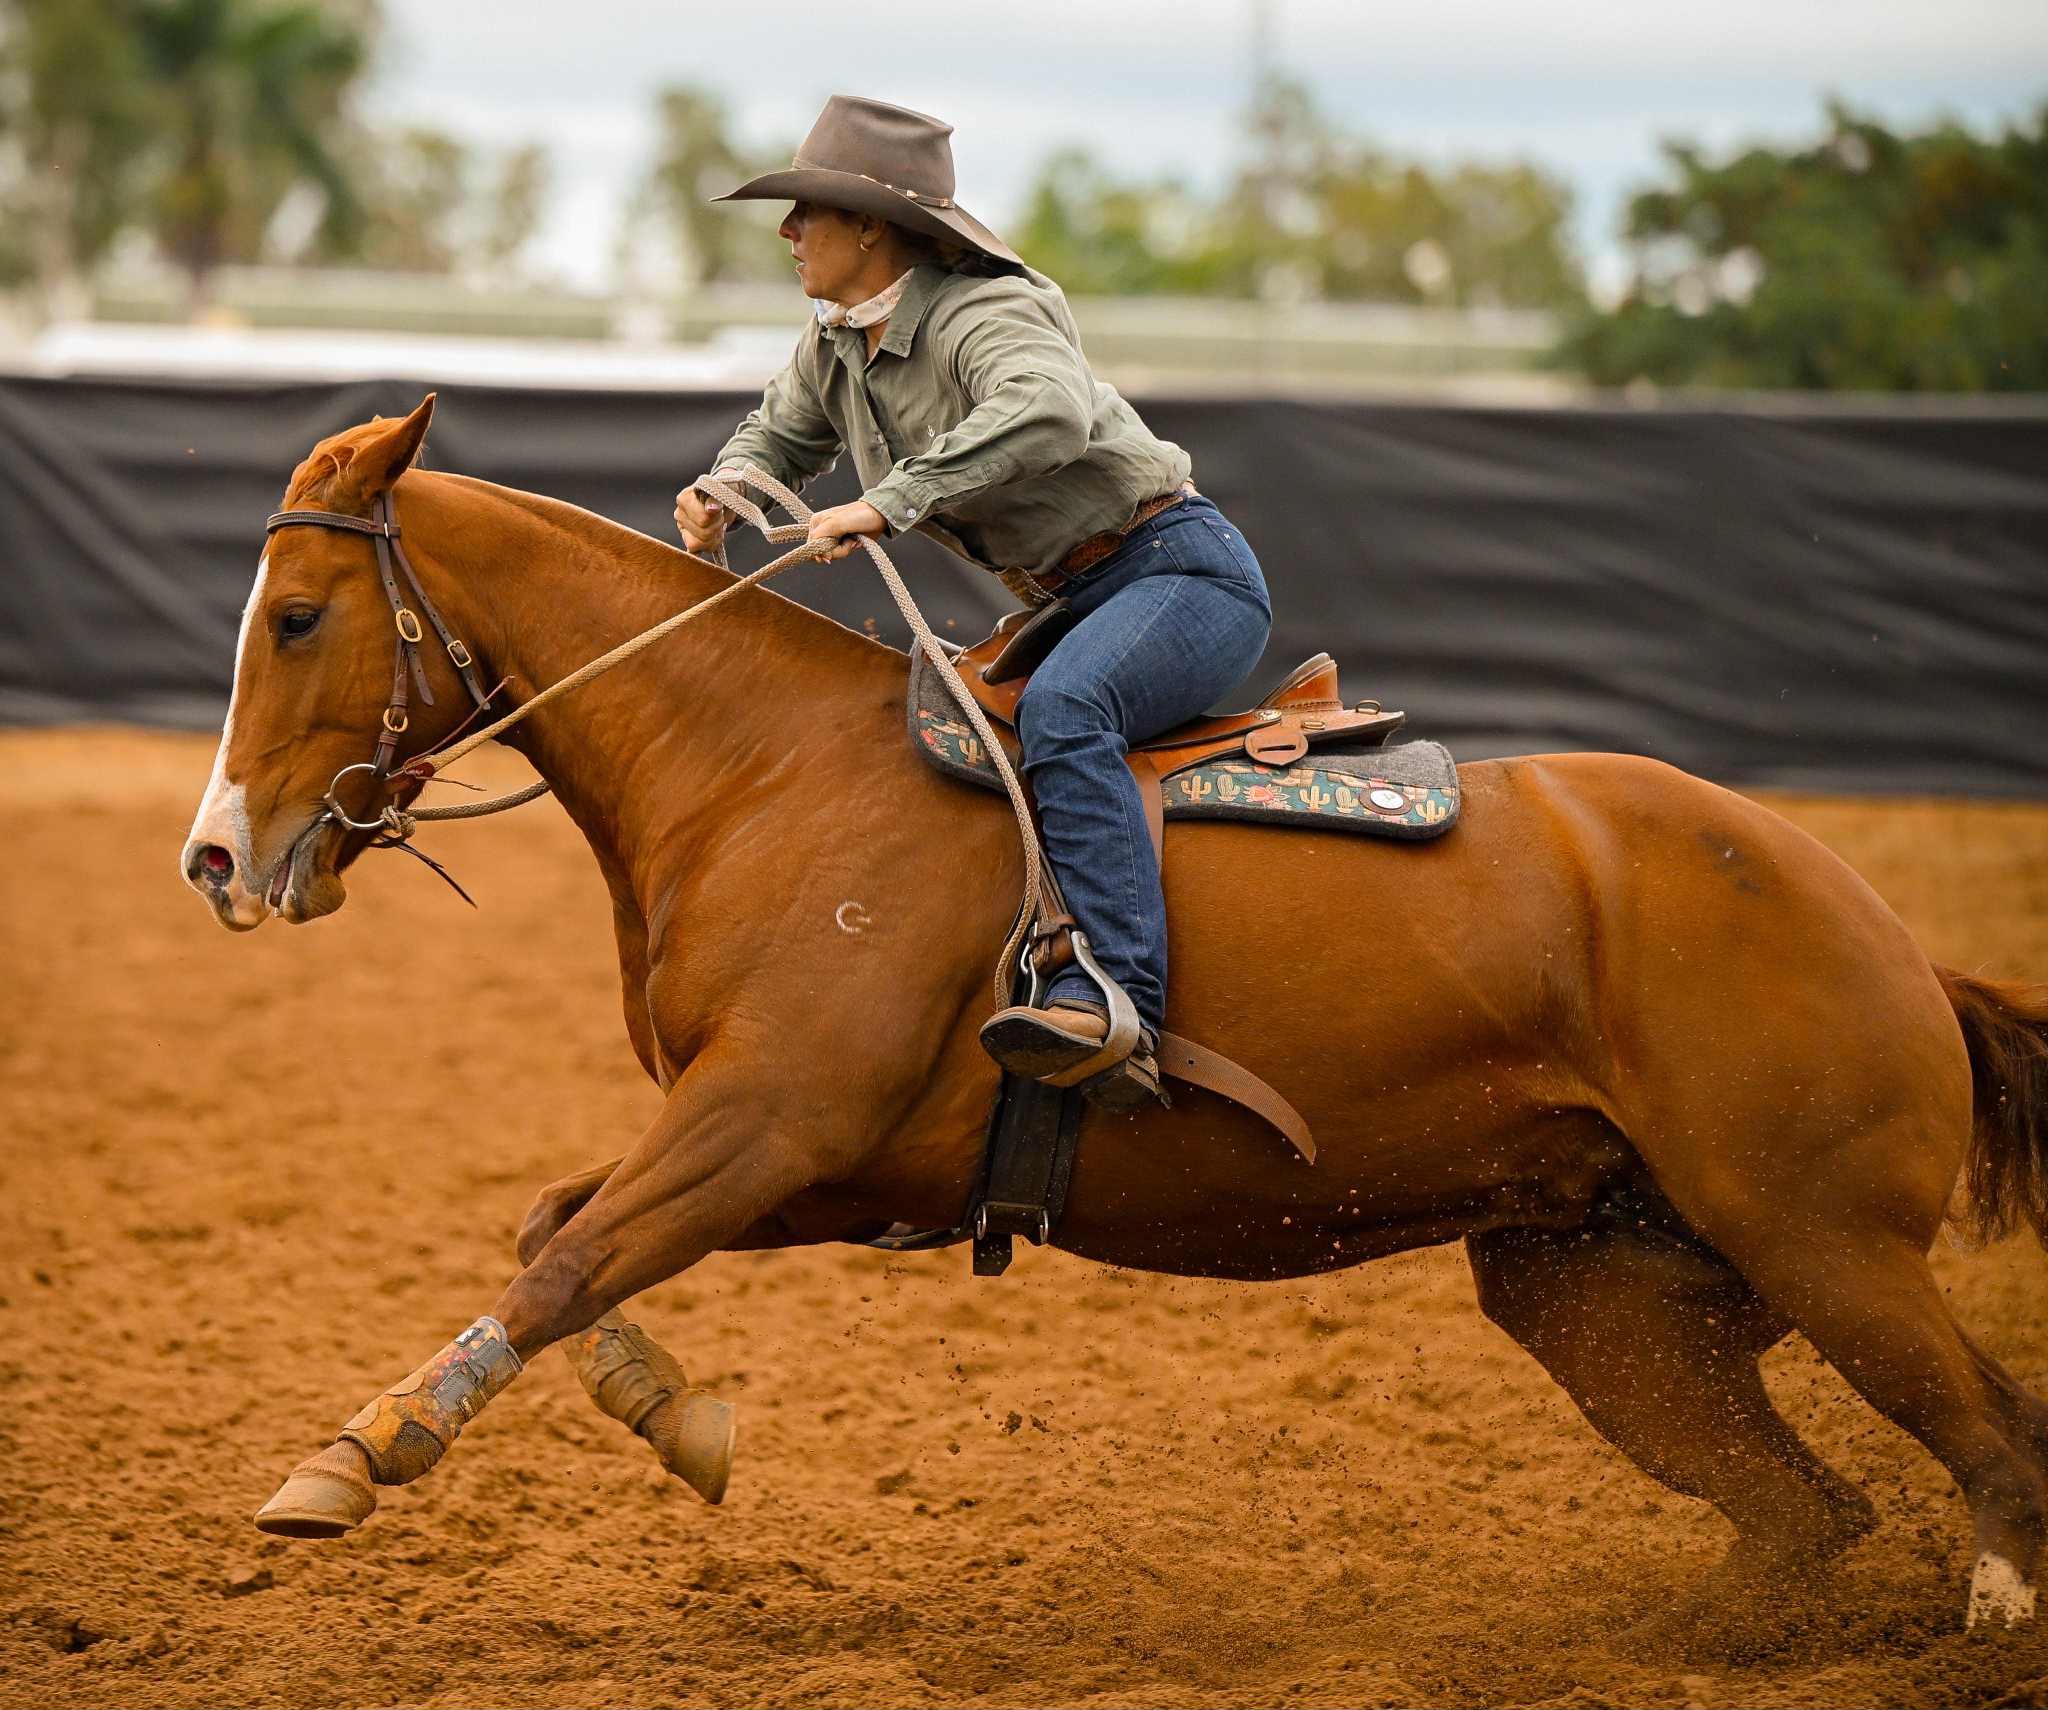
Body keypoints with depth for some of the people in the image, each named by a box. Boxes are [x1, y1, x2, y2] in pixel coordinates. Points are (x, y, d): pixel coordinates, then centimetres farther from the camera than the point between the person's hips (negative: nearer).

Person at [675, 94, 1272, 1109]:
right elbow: (782, 437, 25)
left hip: (1185, 574, -10)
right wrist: (721, 495, 2)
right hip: (1081, 606, 10)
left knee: (1059, 710, -36)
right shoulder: (837, 342, 5)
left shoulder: (986, 315, -21)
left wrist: (890, 501, -45)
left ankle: (1119, 1008, -47)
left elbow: (1050, 412, -43)